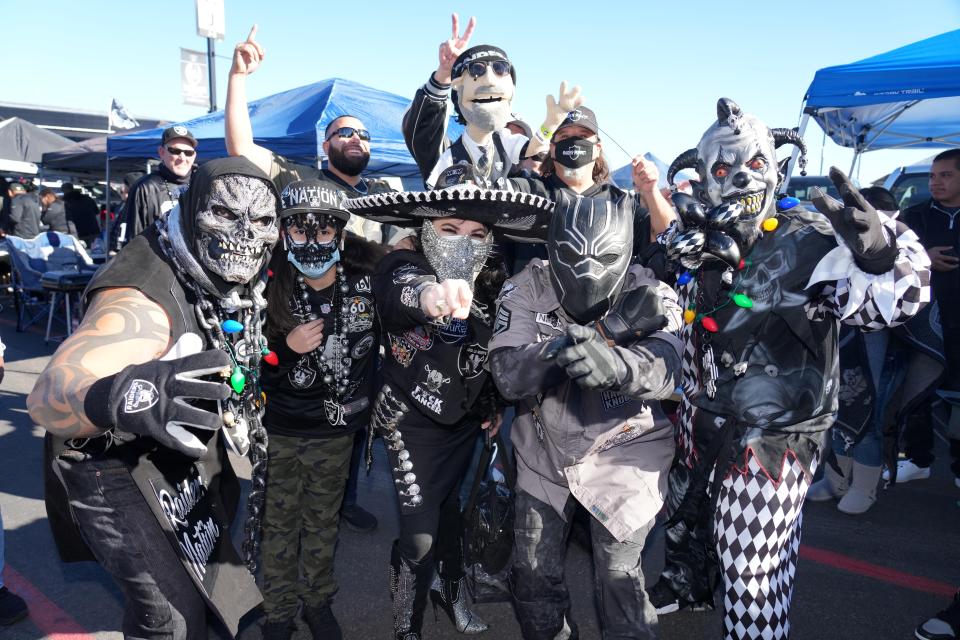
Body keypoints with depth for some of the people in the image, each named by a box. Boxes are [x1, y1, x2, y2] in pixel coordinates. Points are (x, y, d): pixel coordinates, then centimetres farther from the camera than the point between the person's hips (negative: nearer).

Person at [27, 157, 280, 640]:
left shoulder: (236, 282, -11)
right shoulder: (143, 299, -36)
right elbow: (47, 395, -49)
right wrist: (114, 396, -70)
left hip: (183, 446, 8)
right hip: (119, 466, -7)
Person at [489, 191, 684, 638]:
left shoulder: (649, 294, -17)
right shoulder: (526, 290, -15)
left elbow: (665, 371, -35)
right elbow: (508, 377, -27)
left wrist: (614, 363, -60)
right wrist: (607, 329, -35)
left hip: (622, 449, -2)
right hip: (544, 449, 2)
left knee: (619, 577, -6)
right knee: (533, 577, 12)